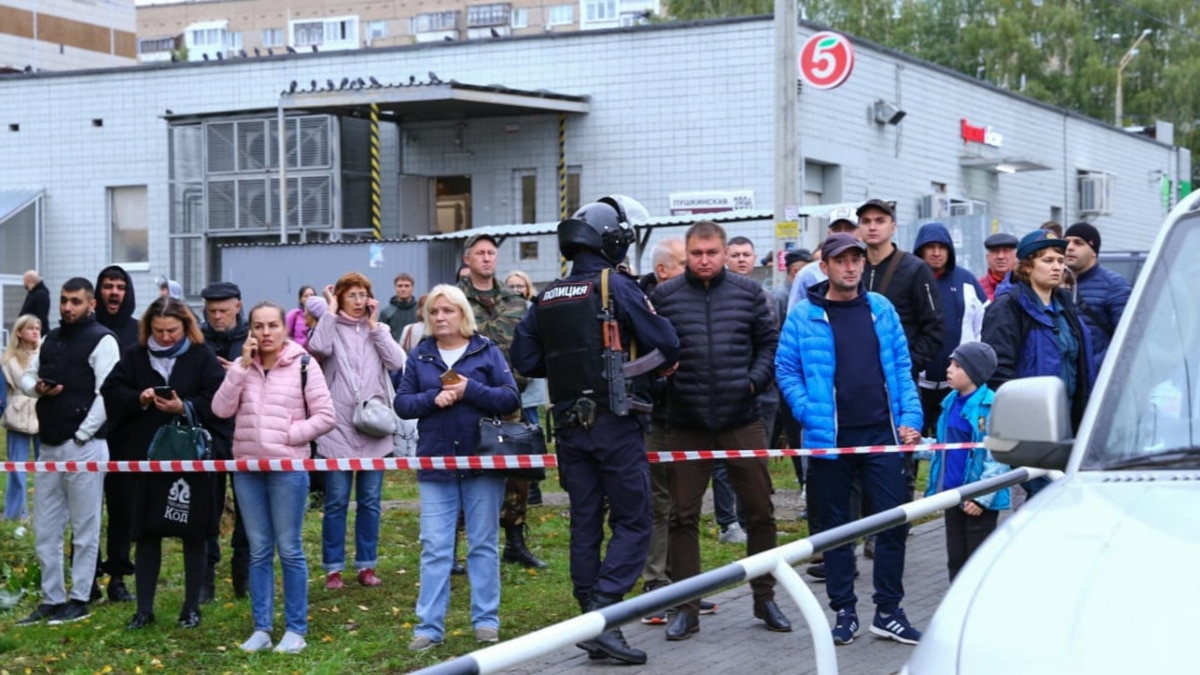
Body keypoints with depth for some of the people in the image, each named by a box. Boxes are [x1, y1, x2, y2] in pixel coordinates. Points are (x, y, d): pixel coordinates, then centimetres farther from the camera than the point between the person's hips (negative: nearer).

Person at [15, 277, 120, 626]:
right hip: (49, 446, 8)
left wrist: (82, 435, -15)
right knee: (44, 531, 10)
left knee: (84, 529, 0)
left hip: (84, 446, -8)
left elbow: (107, 394, -14)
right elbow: (26, 377, 21)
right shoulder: (51, 339, 16)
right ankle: (51, 600, 18)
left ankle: (79, 601, 7)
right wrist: (36, 387, -2)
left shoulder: (102, 340, -7)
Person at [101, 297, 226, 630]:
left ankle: (192, 607, 16)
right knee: (146, 533, 6)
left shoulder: (202, 358, -2)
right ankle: (144, 609, 13)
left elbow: (218, 400, -10)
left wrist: (185, 408, -22)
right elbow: (111, 393, 2)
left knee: (193, 533, 5)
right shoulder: (135, 357, 7)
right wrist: (138, 399, -15)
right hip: (146, 456, 3)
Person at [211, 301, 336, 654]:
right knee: (258, 551, 9)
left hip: (288, 467, -4)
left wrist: (288, 436, -12)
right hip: (247, 466, 4)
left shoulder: (303, 365, -4)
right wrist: (242, 366, -9)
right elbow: (221, 410, -4)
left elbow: (325, 417, -5)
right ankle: (261, 628, 16)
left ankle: (296, 629, 9)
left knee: (289, 549, 1)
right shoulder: (241, 366, 9)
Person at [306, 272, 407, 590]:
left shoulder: (379, 330, 12)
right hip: (338, 429, -2)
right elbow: (318, 347, -19)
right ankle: (333, 568, 7)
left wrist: (374, 325, -3)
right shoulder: (331, 327, 5)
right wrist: (331, 311, -8)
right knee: (336, 501, -1)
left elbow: (397, 362, -5)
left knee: (370, 501, 7)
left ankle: (367, 565, 16)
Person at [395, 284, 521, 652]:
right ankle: (429, 626, 2)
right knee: (434, 548, -1)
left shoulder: (487, 351, 1)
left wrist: (470, 390, -18)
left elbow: (511, 399, -6)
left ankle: (486, 620, 16)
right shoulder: (419, 356, 7)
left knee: (484, 544, 7)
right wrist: (433, 398, -15)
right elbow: (402, 403, 3)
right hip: (435, 465, 1)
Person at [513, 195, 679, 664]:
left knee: (585, 523, 11)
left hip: (570, 425, 6)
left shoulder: (547, 298, 8)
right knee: (632, 522, -2)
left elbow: (525, 360, 10)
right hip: (615, 423, -6)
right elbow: (665, 345, -10)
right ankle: (603, 616, -14)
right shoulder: (616, 286, -10)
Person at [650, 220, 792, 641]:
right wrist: (661, 370, -14)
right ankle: (686, 608, 12)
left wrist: (756, 379, -5)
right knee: (684, 515, 3)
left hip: (742, 420, 1)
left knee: (760, 510, 7)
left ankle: (764, 598, 23)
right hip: (686, 424, -1)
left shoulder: (749, 293, 4)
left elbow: (769, 341, 8)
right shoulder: (665, 296, 0)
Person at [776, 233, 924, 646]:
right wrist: (811, 415, -12)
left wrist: (909, 417, 0)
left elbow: (901, 367, 10)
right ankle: (844, 611, 17)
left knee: (894, 520, 1)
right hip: (830, 437, -2)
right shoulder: (804, 317, -1)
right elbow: (786, 370, 0)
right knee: (836, 526, 7)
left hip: (881, 434, 2)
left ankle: (888, 611, 12)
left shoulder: (881, 309, 8)